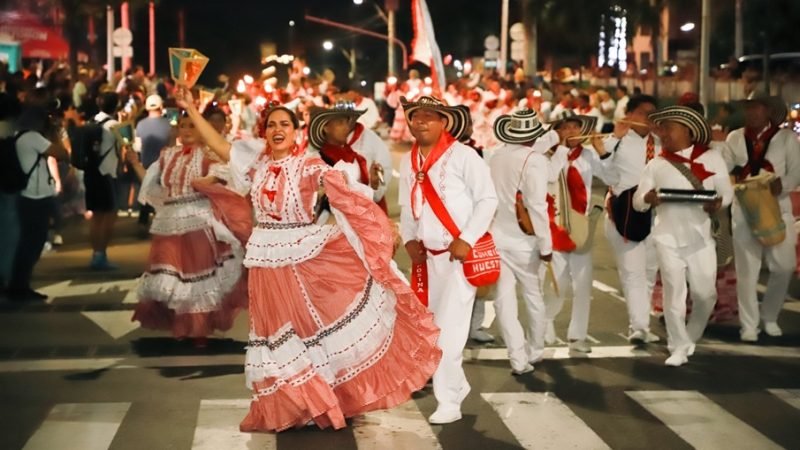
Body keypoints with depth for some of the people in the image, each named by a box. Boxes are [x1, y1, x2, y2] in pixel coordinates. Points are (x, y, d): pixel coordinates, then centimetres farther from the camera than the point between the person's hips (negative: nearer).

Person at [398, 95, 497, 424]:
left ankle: (448, 402, -4)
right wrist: (409, 239, 2)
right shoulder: (408, 162, 9)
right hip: (428, 256, 7)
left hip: (459, 254, -7)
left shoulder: (462, 155, -10)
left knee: (450, 326, -11)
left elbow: (487, 199, -10)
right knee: (434, 323, 14)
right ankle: (458, 385, 33)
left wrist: (467, 239, -16)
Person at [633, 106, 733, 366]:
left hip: (701, 237, 0)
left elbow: (727, 191, 5)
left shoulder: (711, 158, 3)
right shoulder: (657, 164, 6)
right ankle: (679, 347, 11)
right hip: (668, 238, 0)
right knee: (674, 294, -2)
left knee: (705, 293, 4)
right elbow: (637, 202, 5)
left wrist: (718, 203, -18)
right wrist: (648, 197, -19)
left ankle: (692, 337, 29)